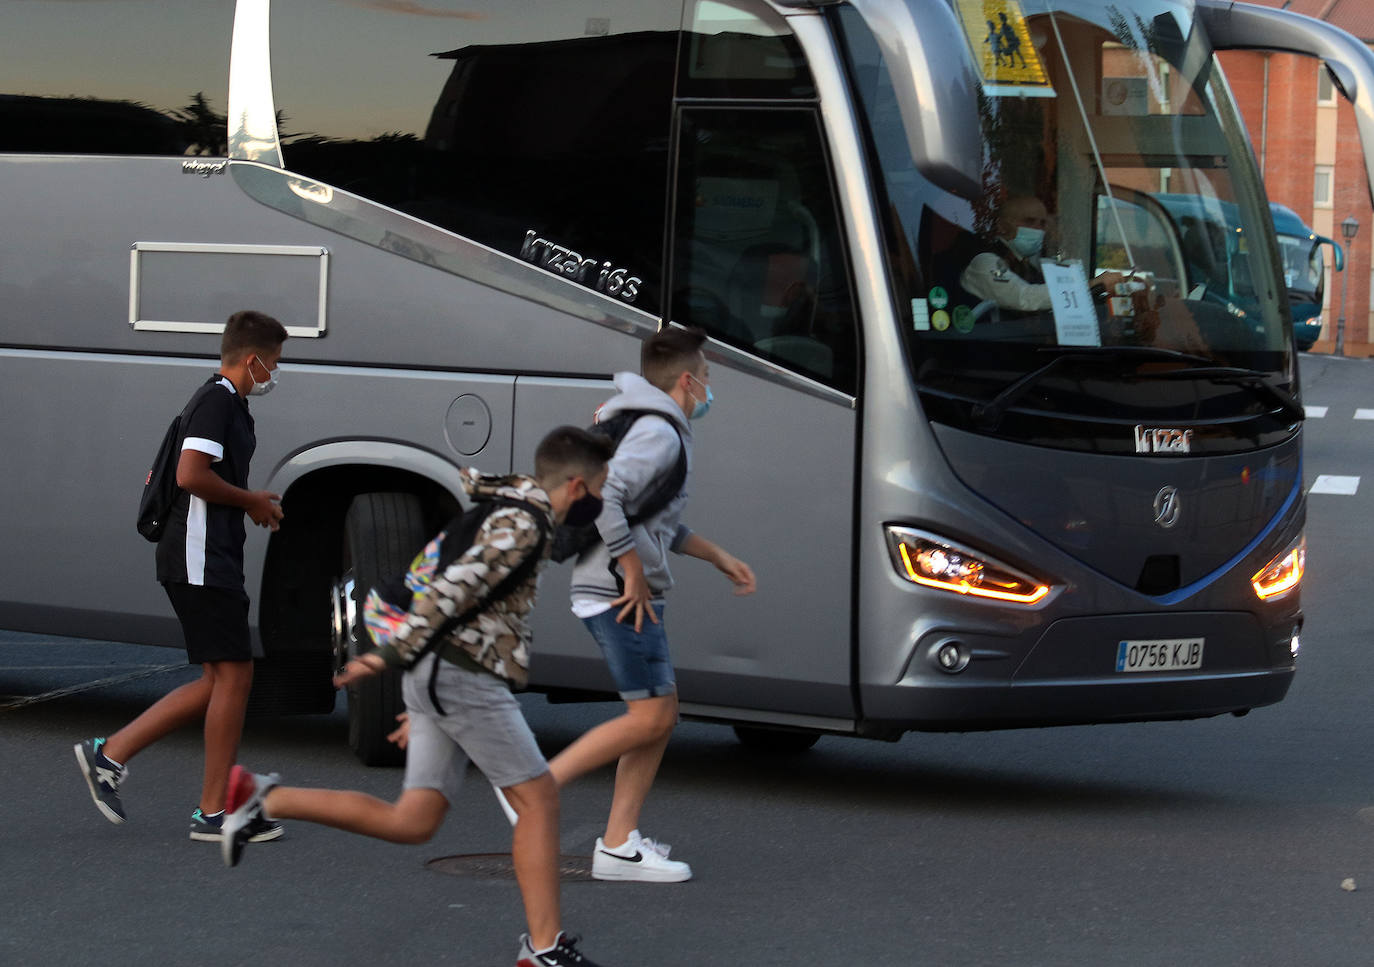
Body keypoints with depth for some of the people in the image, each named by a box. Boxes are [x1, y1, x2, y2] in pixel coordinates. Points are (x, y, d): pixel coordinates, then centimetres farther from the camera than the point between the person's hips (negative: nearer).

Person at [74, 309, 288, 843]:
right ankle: (215, 811, -4)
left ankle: (110, 753, 9)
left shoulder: (221, 401, 21)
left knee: (219, 682, 9)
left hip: (211, 560, 11)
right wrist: (251, 501, -11)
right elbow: (190, 475, -25)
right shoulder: (218, 401, -12)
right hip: (203, 560, -11)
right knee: (233, 675, -8)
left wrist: (253, 502, 20)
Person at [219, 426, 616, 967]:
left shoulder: (507, 517, 23)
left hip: (435, 677, 10)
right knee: (539, 799, -5)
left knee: (412, 823, 5)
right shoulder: (521, 525, -10)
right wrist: (393, 653, -30)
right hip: (464, 677, -10)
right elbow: (456, 587, -22)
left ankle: (262, 800, 3)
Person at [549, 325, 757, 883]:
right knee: (651, 717, -10)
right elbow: (602, 497, -29)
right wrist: (635, 572, -22)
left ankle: (619, 845, 7)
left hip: (630, 592, 11)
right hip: (621, 596, -11)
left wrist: (717, 556, 29)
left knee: (662, 714, 9)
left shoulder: (653, 428, 19)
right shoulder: (657, 434, -15)